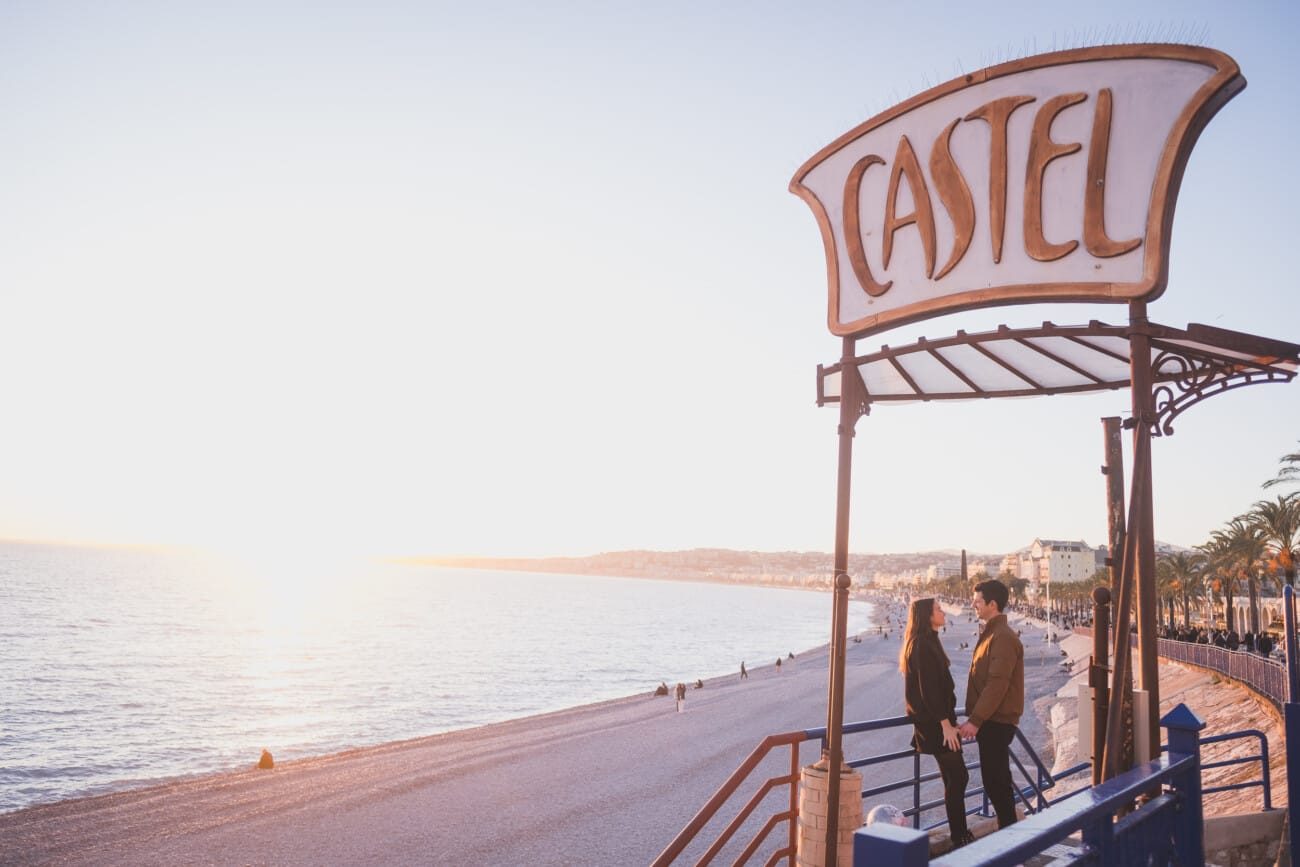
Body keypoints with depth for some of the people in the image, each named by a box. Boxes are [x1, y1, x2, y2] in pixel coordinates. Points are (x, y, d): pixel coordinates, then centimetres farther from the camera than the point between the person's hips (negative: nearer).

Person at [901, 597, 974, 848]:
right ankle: (959, 838, 3)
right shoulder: (922, 645, -18)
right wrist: (945, 723, -19)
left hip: (934, 719, 10)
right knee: (957, 776, -4)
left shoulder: (927, 642, 13)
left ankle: (960, 835, 20)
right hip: (934, 721, -10)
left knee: (954, 778, 13)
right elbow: (928, 689, -20)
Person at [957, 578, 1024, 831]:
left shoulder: (1003, 637, -17)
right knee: (996, 780, 16)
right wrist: (975, 718, 18)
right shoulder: (991, 633, 15)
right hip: (991, 720, 10)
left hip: (997, 722, -10)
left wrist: (975, 720, -23)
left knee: (995, 781, -4)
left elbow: (997, 684, -23)